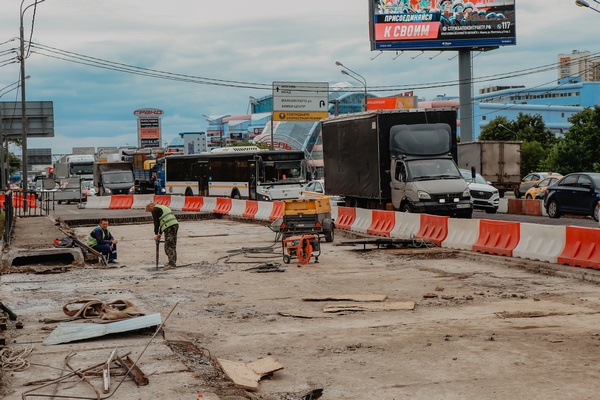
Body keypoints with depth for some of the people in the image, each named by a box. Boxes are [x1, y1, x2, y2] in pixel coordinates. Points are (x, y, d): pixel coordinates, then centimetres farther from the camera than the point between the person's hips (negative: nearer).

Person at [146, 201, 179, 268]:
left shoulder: (155, 210, 0)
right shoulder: (162, 207, 28)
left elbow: (156, 222, -4)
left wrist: (155, 234, 4)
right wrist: (160, 233, 29)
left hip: (169, 227, -9)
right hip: (175, 224, 9)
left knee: (168, 246, -7)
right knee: (173, 245, 13)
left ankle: (172, 264, -10)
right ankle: (173, 263, 18)